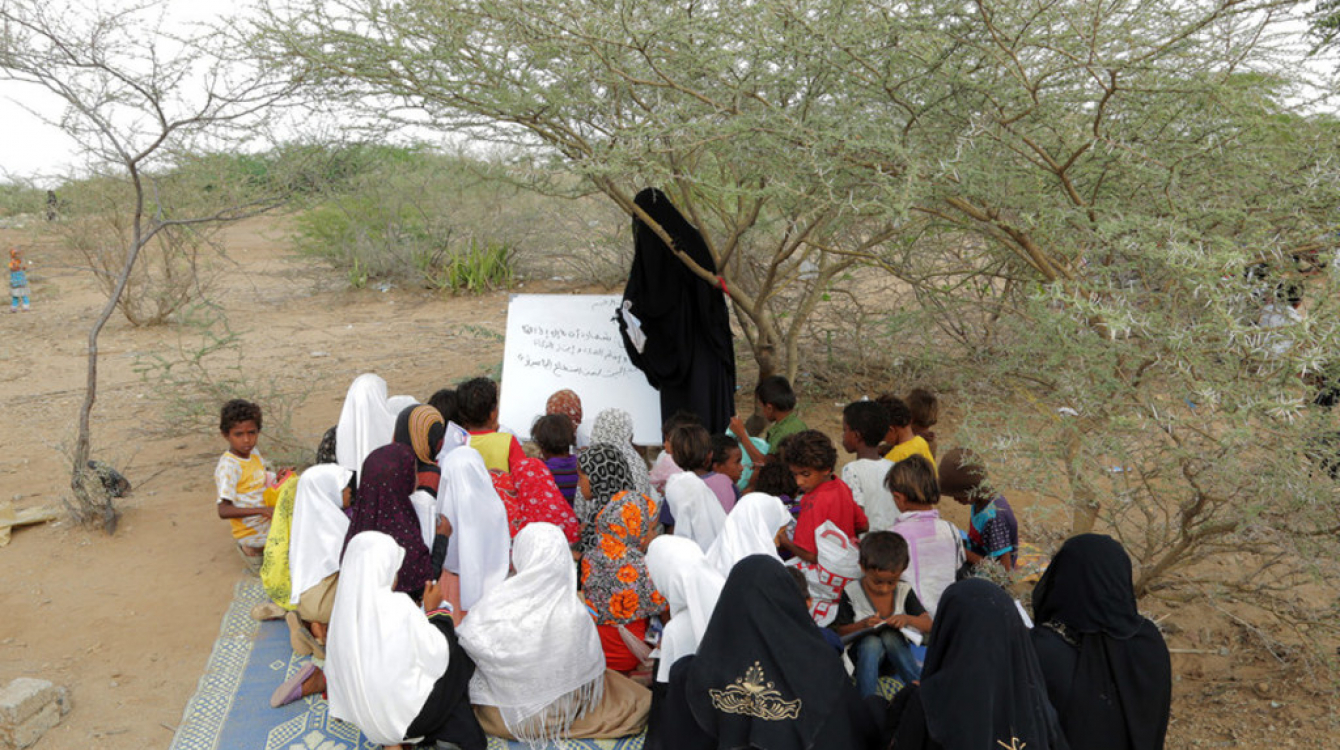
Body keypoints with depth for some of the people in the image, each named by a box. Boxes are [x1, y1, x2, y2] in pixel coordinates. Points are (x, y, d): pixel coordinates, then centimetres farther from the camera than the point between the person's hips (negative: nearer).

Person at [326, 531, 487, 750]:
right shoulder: (399, 607, -24)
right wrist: (432, 610, 1)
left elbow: (338, 667, 5)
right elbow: (434, 655, -12)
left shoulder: (345, 606, -7)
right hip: (402, 713, -6)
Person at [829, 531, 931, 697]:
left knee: (889, 635, -33)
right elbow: (840, 632, -5)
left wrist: (907, 619, -24)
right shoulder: (852, 592, -9)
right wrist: (863, 624, -24)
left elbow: (928, 625, -3)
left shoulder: (904, 590, -4)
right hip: (863, 651, -1)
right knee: (871, 642, -37)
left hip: (895, 649, 1)